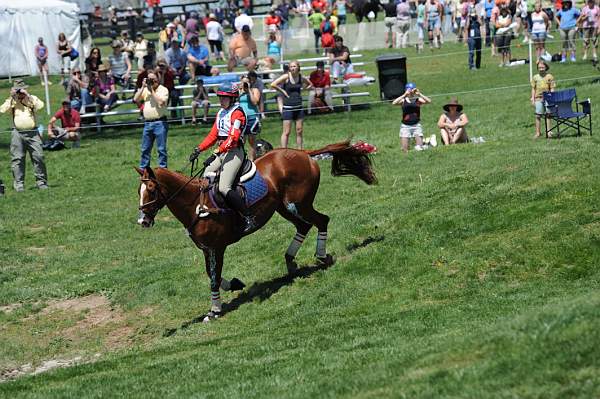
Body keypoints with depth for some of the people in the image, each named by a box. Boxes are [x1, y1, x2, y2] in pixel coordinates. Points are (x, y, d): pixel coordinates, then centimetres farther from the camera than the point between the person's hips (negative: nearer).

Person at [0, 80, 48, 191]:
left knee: (38, 156, -3)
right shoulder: (11, 101, 9)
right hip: (18, 133, 0)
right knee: (17, 159, -1)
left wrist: (28, 95, -12)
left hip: (32, 133, 0)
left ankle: (41, 182, 5)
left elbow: (40, 106, -11)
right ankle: (19, 184, 4)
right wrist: (11, 97, -7)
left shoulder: (32, 99, 8)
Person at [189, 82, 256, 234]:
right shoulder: (221, 113, 18)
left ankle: (248, 218, -18)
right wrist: (199, 149, 8)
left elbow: (233, 137, -20)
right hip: (221, 152, 9)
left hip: (234, 152, -9)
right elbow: (213, 135, 20)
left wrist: (216, 152, -27)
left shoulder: (237, 113, -10)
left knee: (223, 188, -21)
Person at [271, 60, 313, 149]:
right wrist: (282, 91, -9)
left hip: (298, 107, 5)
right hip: (288, 107, -5)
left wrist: (302, 89, 8)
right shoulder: (286, 77, -8)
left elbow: (310, 85, 23)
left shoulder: (301, 78, 4)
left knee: (299, 131, 9)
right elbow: (273, 85, -15)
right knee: (286, 132, -4)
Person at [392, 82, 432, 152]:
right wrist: (404, 95, -19)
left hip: (416, 125, 0)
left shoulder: (418, 100, 4)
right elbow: (394, 103, -15)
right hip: (405, 126, 0)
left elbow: (429, 101, -12)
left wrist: (419, 94, -19)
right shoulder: (403, 100, 4)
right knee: (404, 150, -4)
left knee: (419, 149, -8)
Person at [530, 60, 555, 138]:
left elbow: (552, 89, 4)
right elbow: (533, 89, 10)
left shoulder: (550, 77, 3)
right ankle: (538, 132, 2)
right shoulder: (535, 77, 7)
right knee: (538, 116, -2)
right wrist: (533, 99, 4)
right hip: (538, 99, 1)